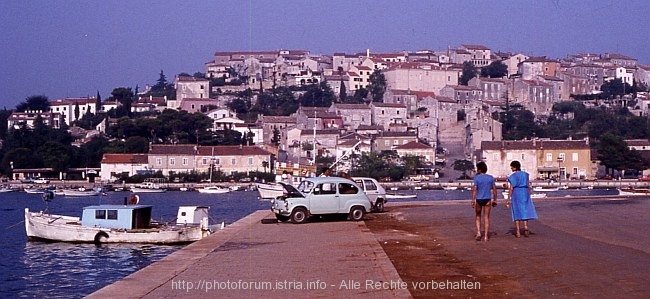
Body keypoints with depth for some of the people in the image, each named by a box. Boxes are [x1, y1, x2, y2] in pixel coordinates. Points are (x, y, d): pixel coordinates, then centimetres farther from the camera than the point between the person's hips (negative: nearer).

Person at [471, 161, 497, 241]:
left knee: (478, 217, 16)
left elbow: (474, 189, -11)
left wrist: (473, 200, -11)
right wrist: (495, 200, 12)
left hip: (478, 199, -1)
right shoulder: (491, 178, 4)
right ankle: (485, 236, 3)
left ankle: (478, 233, 2)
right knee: (486, 218, 5)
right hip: (487, 199, 1)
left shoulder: (477, 178, -5)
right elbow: (494, 189, 4)